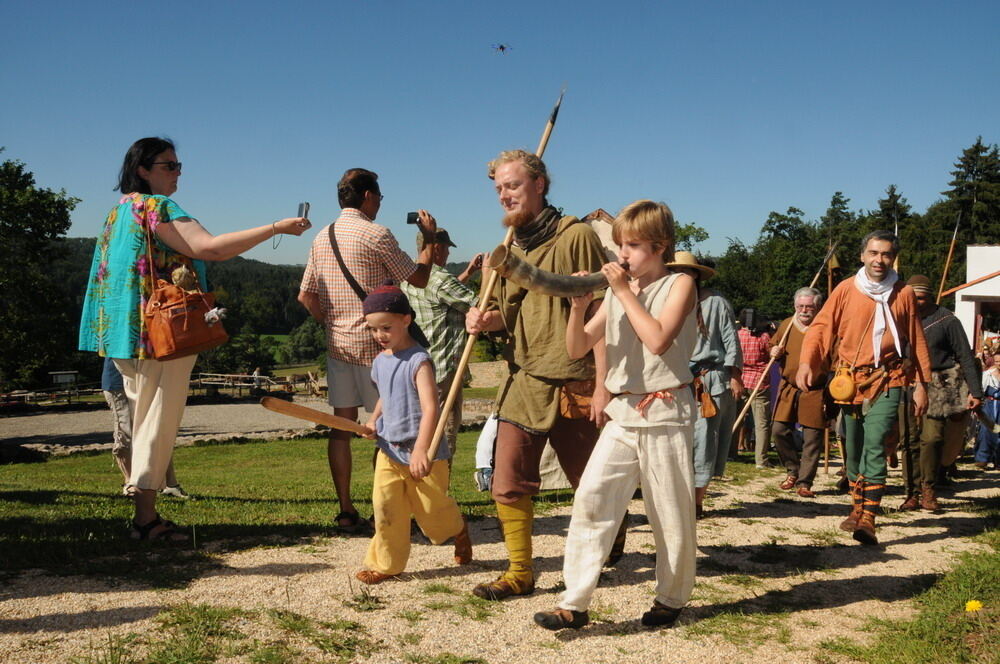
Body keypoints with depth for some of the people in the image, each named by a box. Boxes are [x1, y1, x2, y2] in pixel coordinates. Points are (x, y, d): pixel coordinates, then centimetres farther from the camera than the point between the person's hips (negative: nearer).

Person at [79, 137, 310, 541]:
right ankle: (146, 519, -1)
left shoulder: (121, 209, 16)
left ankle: (144, 514, 18)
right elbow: (210, 247, -25)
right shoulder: (156, 207, -13)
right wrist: (276, 228, -23)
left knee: (145, 422, 13)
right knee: (159, 422, -4)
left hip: (131, 335, 10)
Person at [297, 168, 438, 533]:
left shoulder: (322, 238, 11)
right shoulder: (376, 235, -10)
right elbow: (419, 278, -3)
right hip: (372, 345, -6)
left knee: (342, 426, 7)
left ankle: (346, 512, 10)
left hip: (337, 345, 6)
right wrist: (430, 238, 9)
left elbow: (306, 296, 11)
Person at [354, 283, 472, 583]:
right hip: (389, 449, 6)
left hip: (422, 452, -6)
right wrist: (374, 419, 6)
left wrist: (420, 451, -34)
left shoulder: (418, 361, -17)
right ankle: (386, 563, 11)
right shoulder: (380, 361, 7)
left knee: (433, 508, 8)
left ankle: (458, 530, 40)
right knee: (385, 507, -4)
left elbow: (429, 408, -26)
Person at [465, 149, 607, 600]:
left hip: (572, 382, -6)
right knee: (509, 483, 2)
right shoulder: (512, 245, 14)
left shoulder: (576, 237, -8)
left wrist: (603, 382, -14)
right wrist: (488, 319, -2)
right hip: (524, 381, 6)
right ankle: (520, 573, 13)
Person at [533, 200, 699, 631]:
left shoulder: (679, 285, -2)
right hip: (622, 416, 4)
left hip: (666, 415, -4)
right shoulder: (616, 292, 12)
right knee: (590, 501, -7)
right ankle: (574, 604, -2)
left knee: (671, 513, 6)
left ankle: (671, 598, 25)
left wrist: (624, 292, -15)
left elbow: (658, 340, -19)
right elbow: (577, 349, 9)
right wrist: (578, 307, -8)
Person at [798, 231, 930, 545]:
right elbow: (821, 326, -3)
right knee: (853, 448, 10)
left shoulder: (904, 294, 3)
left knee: (875, 446, -15)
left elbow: (917, 342, 9)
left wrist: (921, 384, 8)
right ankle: (858, 509, 27)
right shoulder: (846, 289, 1)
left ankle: (867, 518, -16)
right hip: (849, 381, 2)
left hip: (886, 381, -2)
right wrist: (806, 362, -19)